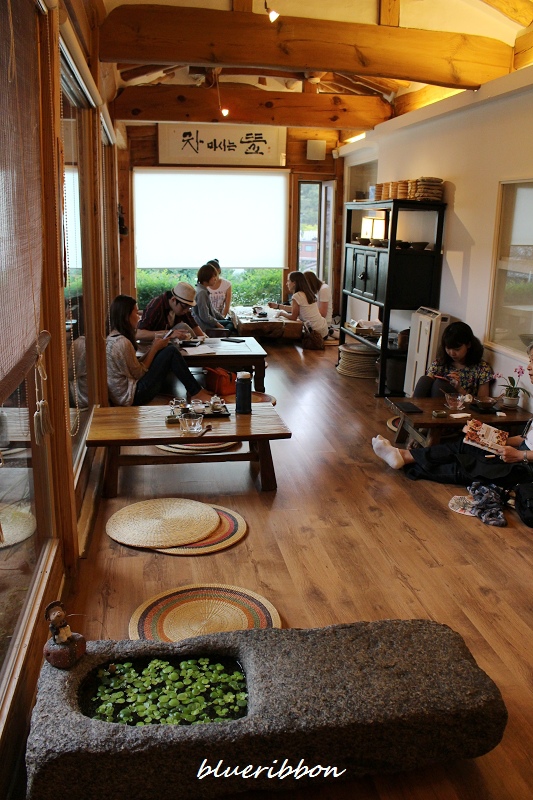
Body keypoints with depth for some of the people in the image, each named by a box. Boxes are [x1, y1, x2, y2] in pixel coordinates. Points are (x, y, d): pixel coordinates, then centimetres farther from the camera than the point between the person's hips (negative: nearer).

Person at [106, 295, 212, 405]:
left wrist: (153, 347, 5)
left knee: (167, 348, 10)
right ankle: (196, 393, 1)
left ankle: (194, 389, 13)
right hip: (133, 397, -10)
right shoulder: (122, 343, -22)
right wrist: (155, 349, -7)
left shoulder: (112, 337, 8)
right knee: (170, 352, -10)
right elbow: (139, 374, -14)